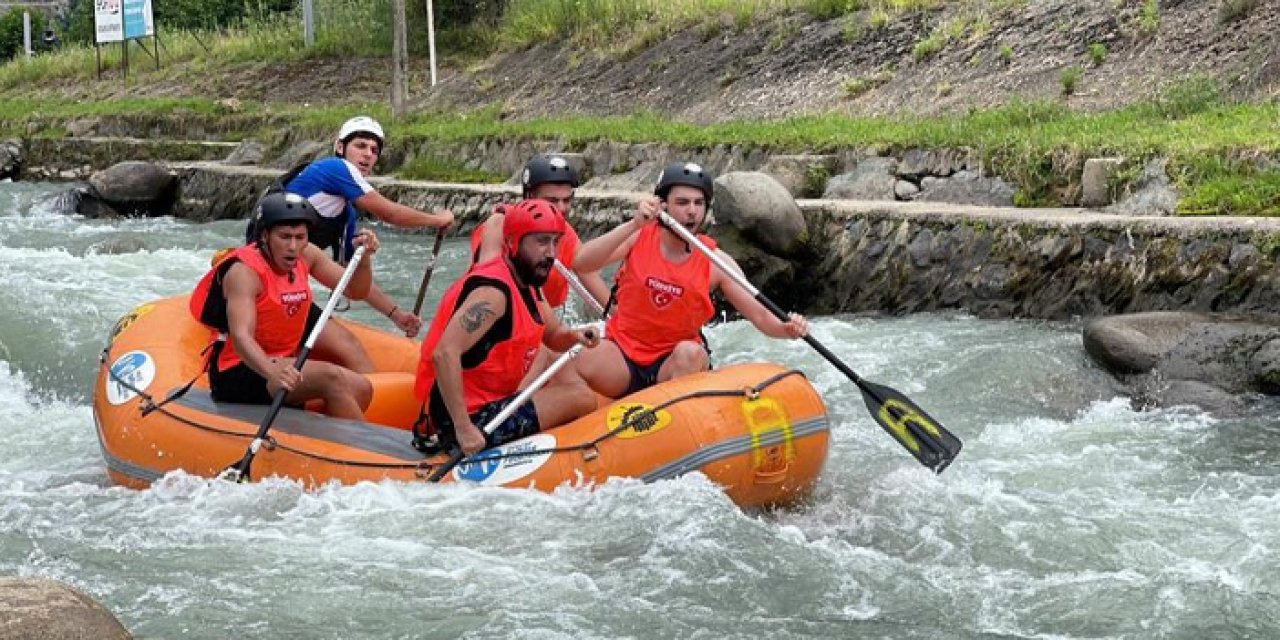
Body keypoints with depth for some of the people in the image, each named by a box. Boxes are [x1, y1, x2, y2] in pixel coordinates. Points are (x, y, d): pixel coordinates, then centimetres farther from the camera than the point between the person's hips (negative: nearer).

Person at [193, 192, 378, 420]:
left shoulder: (306, 256, 3)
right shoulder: (244, 272, -19)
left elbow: (356, 291, 9)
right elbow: (241, 336, -33)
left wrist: (364, 258, -12)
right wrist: (272, 371, -52)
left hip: (282, 364, 8)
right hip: (239, 375, -8)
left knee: (361, 390, -6)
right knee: (331, 377, -26)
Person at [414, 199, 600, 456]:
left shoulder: (527, 286, 10)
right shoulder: (493, 291, -20)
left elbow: (553, 337, 24)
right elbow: (444, 354, -31)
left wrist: (572, 336, -2)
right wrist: (464, 429, -32)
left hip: (494, 401, 10)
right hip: (471, 417, -10)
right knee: (581, 399, -12)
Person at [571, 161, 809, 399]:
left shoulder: (715, 262, -5)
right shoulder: (639, 237, -6)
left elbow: (759, 315, -7)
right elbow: (580, 263, -21)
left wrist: (787, 329, -30)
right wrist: (633, 225, -31)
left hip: (674, 362, 0)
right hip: (622, 352, 0)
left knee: (690, 354, -33)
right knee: (582, 369, -30)